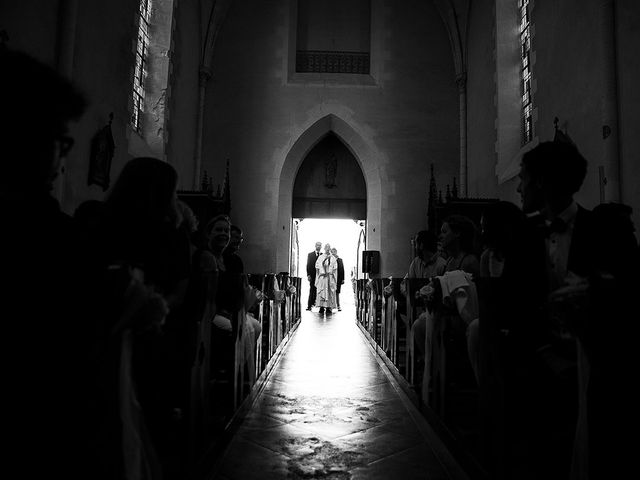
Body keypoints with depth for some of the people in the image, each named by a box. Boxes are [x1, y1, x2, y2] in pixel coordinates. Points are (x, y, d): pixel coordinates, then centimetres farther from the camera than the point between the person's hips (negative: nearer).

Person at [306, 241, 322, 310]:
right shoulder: (310, 254, 10)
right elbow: (308, 265, 4)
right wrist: (308, 275, -6)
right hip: (313, 275, -1)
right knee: (312, 291, -4)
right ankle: (309, 306, -3)